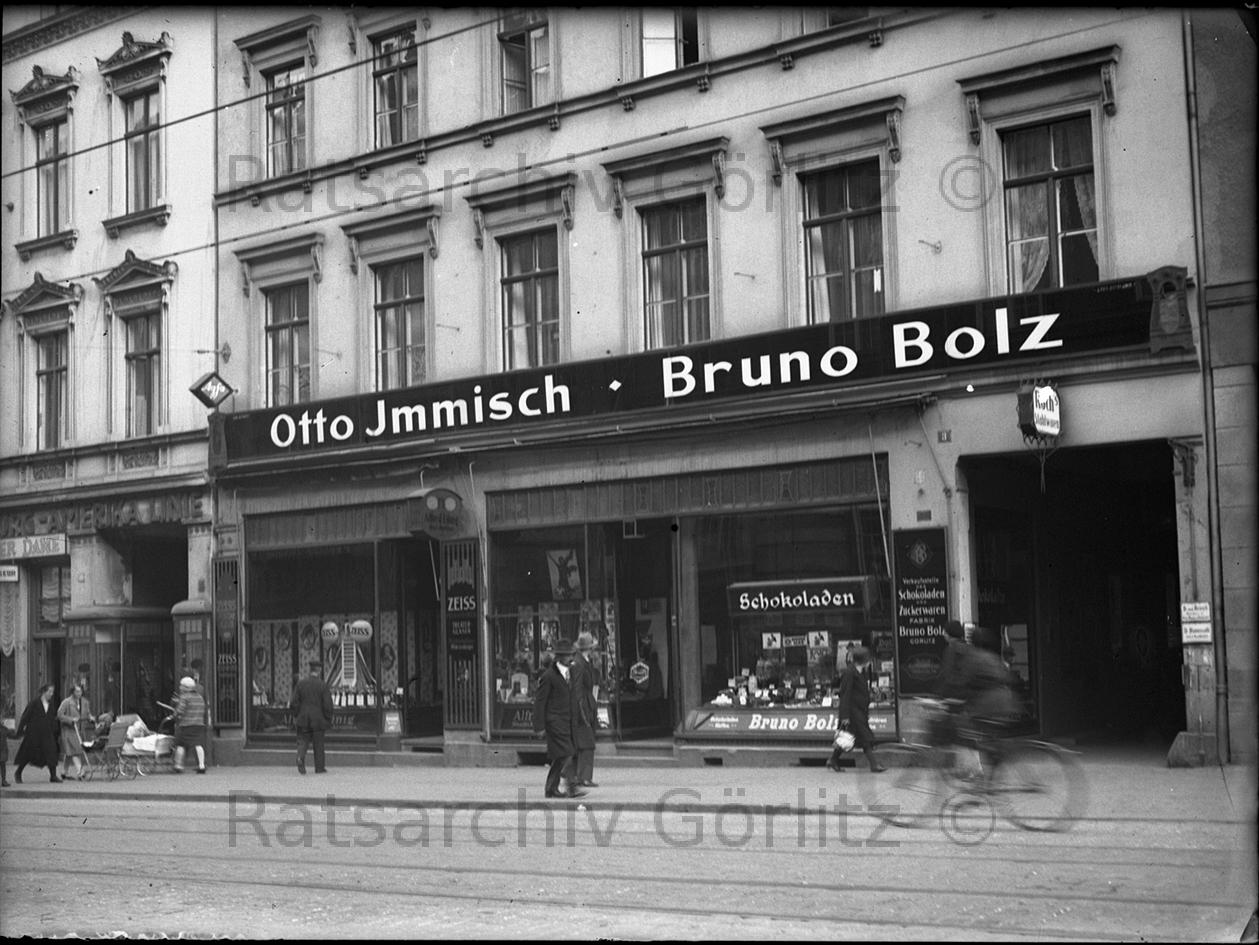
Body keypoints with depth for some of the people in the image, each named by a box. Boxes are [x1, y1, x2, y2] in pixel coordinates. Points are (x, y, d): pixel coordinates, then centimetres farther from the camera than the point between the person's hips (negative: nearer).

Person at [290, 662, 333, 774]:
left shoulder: (301, 683, -2)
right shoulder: (323, 685, -8)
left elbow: (294, 702, -1)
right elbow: (328, 705, -10)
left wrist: (295, 716, 11)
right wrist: (329, 720, 1)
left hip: (303, 718, 1)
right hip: (318, 719, -1)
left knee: (302, 741, 8)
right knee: (318, 743, 9)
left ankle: (300, 757, -20)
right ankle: (319, 767, 13)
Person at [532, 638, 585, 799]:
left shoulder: (571, 672, 13)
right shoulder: (548, 677, -10)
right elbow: (539, 702, -9)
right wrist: (539, 726, -11)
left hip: (567, 722, 8)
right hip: (555, 721, -8)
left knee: (559, 757, 9)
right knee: (565, 755, -14)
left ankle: (552, 789, 16)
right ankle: (571, 787, -16)